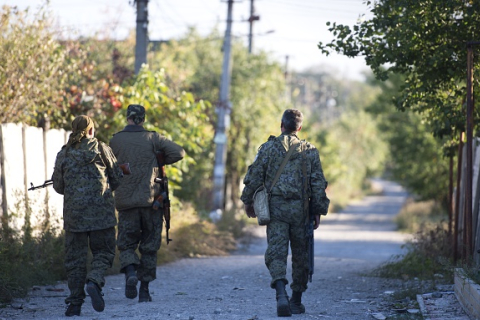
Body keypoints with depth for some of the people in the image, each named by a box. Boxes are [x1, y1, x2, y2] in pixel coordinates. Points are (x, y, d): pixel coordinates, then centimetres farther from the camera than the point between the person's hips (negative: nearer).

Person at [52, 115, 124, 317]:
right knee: (103, 252, 8)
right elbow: (117, 179, 6)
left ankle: (75, 302, 4)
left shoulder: (63, 154, 3)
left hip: (73, 212, 1)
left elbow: (58, 186, 8)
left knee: (75, 257, 7)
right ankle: (95, 282, -20)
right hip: (102, 212, -1)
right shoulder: (101, 149, 1)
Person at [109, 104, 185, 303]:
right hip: (150, 200, 0)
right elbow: (179, 152, -6)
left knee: (126, 244, 10)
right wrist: (159, 161, 9)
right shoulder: (152, 138, -1)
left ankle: (130, 272, -20)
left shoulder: (115, 141, 2)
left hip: (125, 201, 0)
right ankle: (144, 290, 10)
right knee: (149, 246, 11)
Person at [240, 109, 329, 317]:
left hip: (276, 208, -1)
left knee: (276, 253, -6)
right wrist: (318, 211, 11)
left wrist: (248, 202, 17)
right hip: (301, 210, 1)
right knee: (300, 255, 13)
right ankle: (296, 301, 20)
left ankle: (281, 294, -28)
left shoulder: (268, 148, 3)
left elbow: (254, 177, 3)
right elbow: (319, 184, 5)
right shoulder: (310, 150, 6)